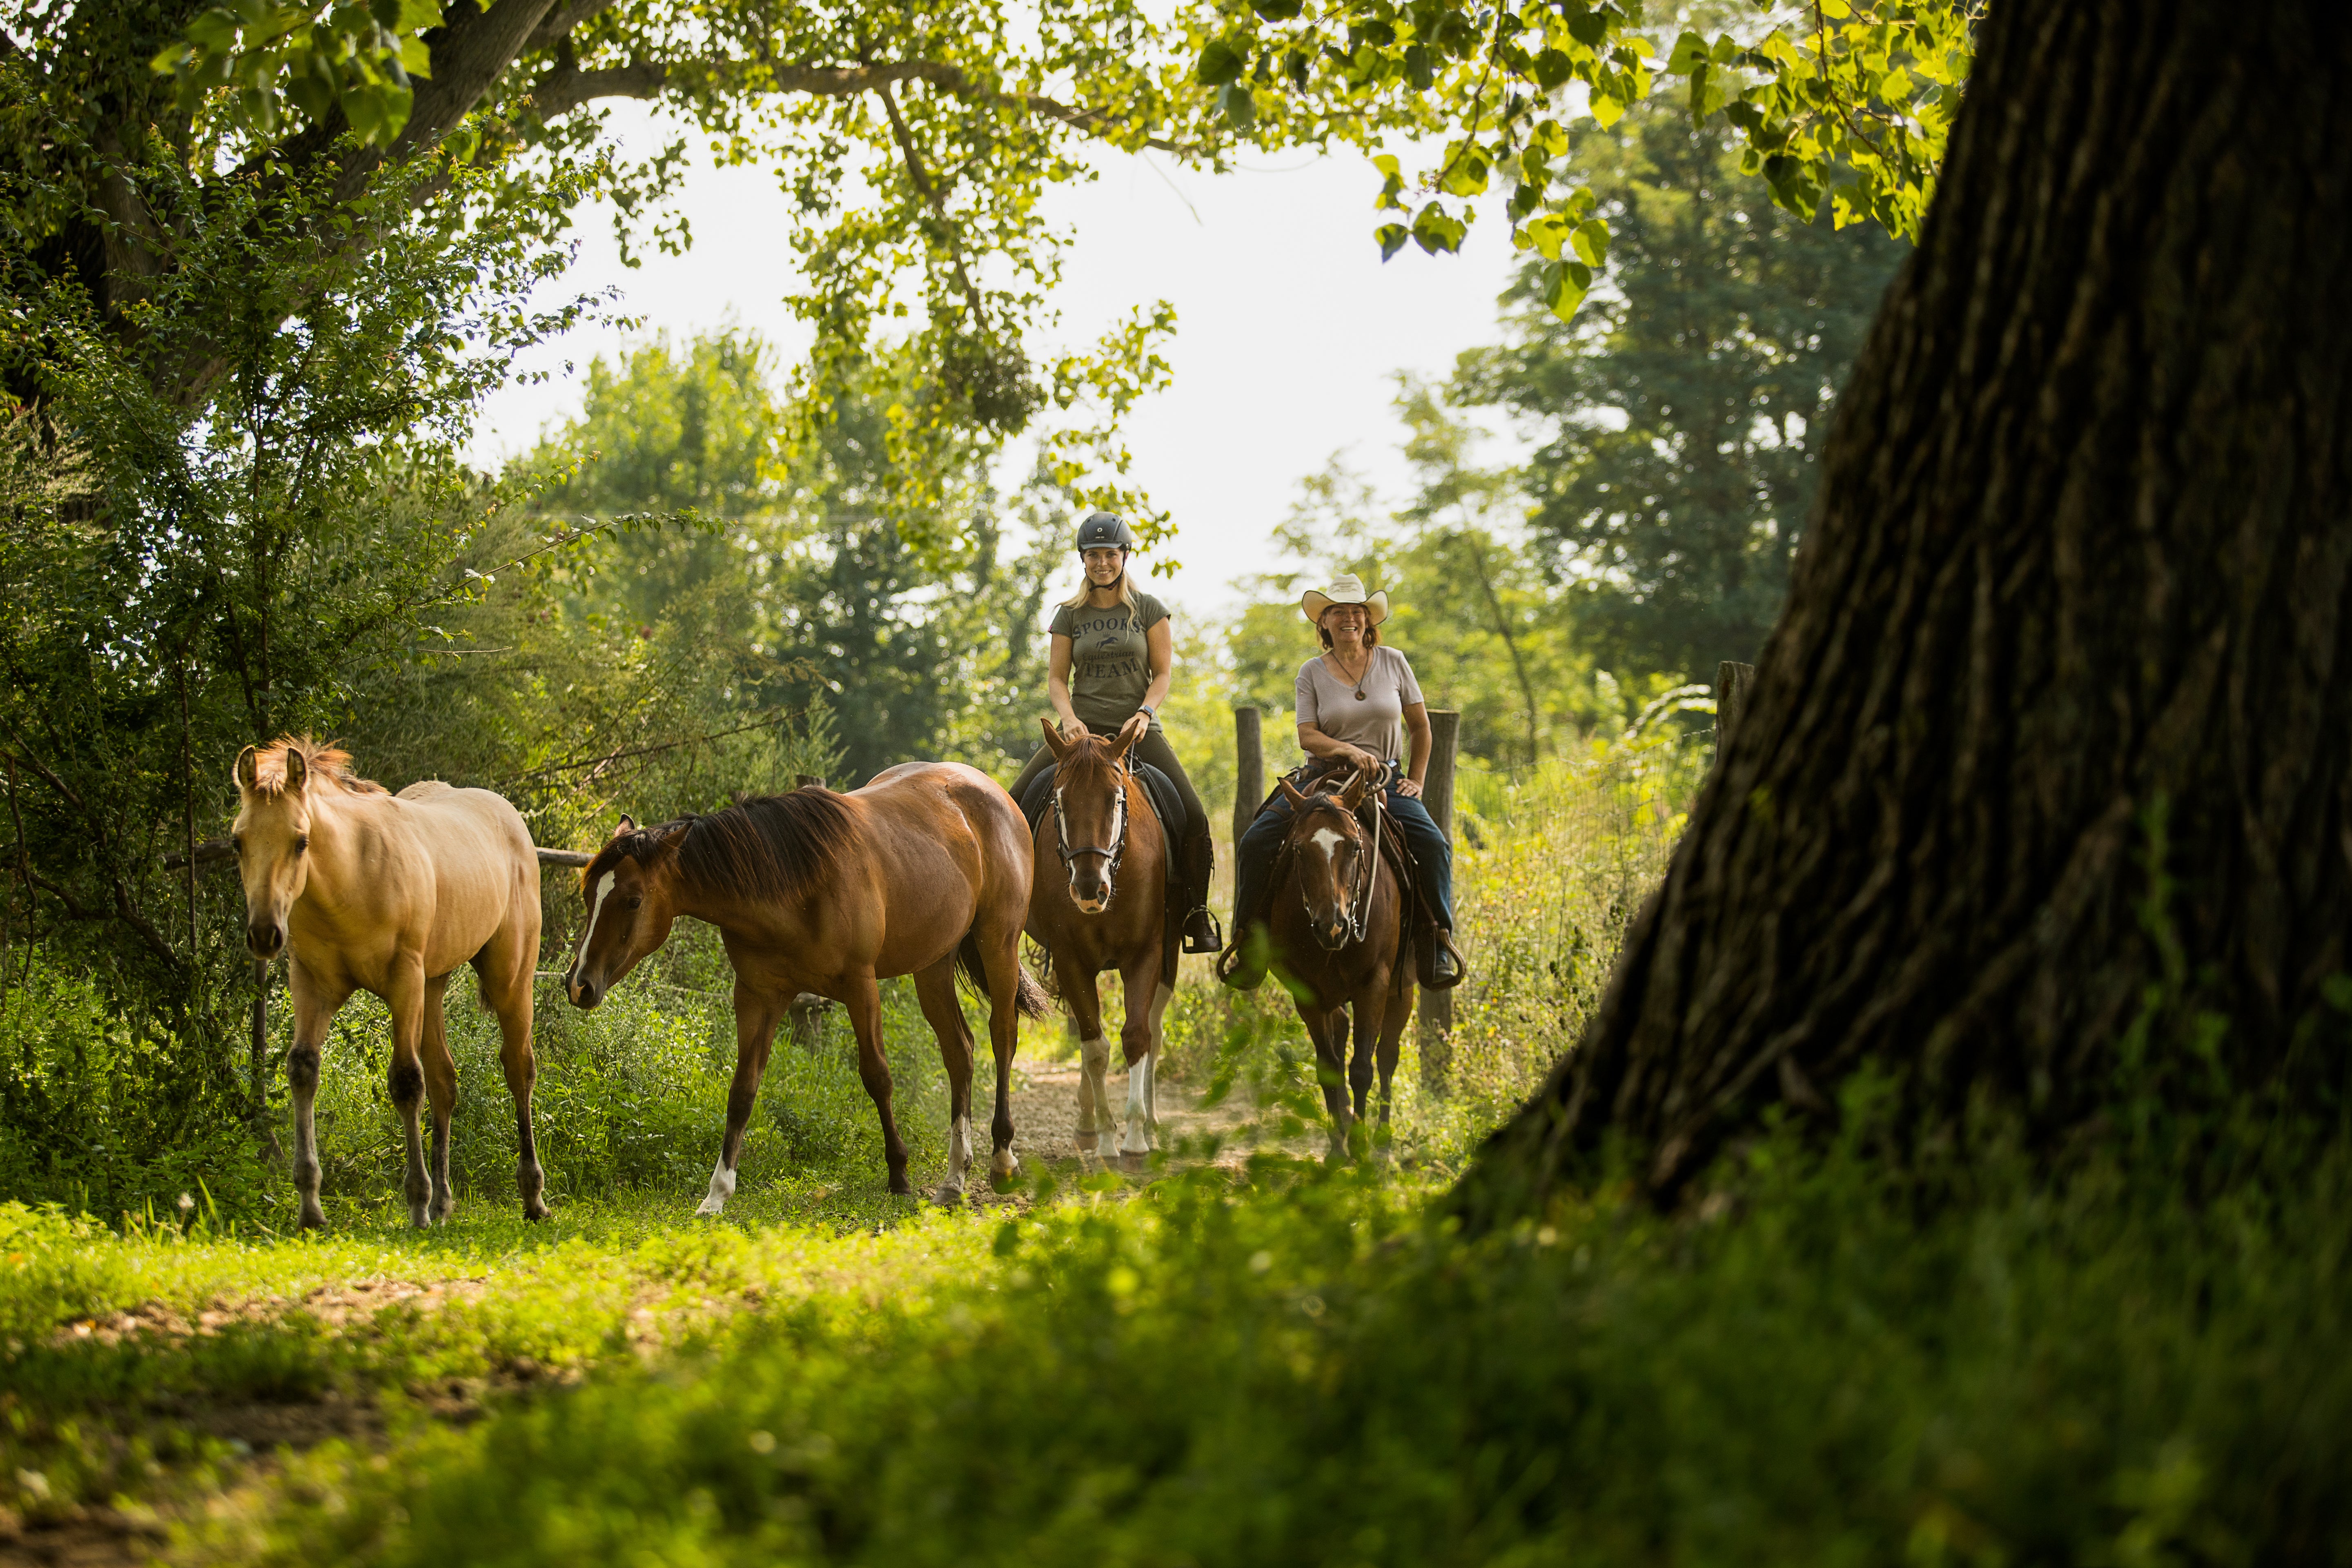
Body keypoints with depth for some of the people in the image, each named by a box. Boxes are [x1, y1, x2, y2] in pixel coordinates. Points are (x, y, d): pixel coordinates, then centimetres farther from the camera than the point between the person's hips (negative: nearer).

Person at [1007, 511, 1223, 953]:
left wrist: (1144, 712, -16)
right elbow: (1056, 678, 6)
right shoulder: (1071, 614, 9)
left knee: (1193, 817, -18)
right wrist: (1070, 719, -13)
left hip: (1136, 729, -2)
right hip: (1083, 727, 2)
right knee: (1015, 804, -14)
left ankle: (1197, 913, -3)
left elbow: (1163, 674, 2)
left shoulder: (1148, 609, 5)